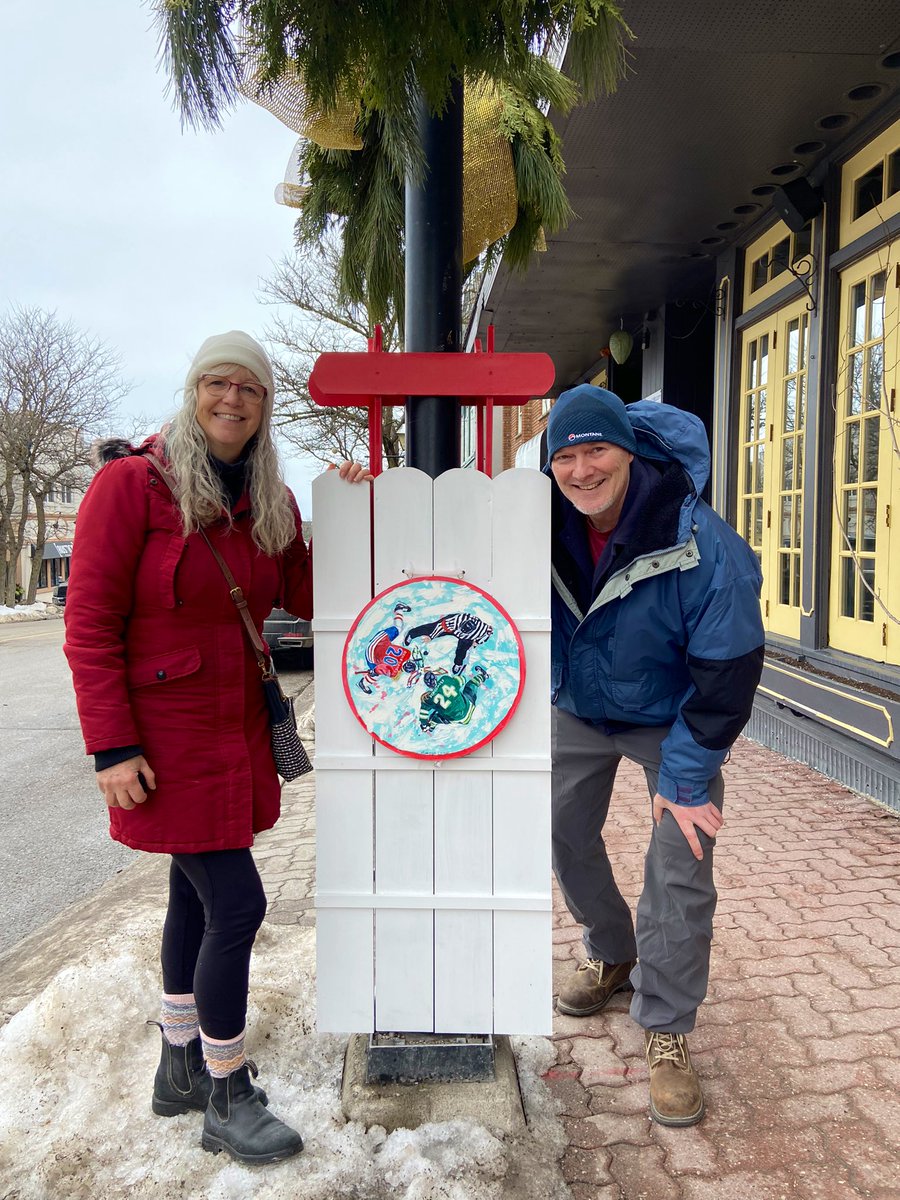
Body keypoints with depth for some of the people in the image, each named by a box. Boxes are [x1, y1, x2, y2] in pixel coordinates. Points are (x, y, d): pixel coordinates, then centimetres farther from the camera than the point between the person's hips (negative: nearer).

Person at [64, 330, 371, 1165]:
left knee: (196, 900, 19)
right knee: (237, 907, -5)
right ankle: (227, 1104, 18)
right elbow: (89, 623, -14)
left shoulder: (270, 503, 6)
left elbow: (306, 599, 3)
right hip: (168, 735, -7)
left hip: (238, 733, 7)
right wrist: (112, 747, -17)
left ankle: (181, 1070, 39)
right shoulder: (132, 482, -13)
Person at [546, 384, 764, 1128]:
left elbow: (728, 668, -25)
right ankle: (613, 957, 42)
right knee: (566, 836, 14)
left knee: (680, 872, -8)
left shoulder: (702, 544, -32)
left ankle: (666, 1031, 14)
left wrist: (686, 778, -22)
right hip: (576, 710, 4)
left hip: (668, 718, -4)